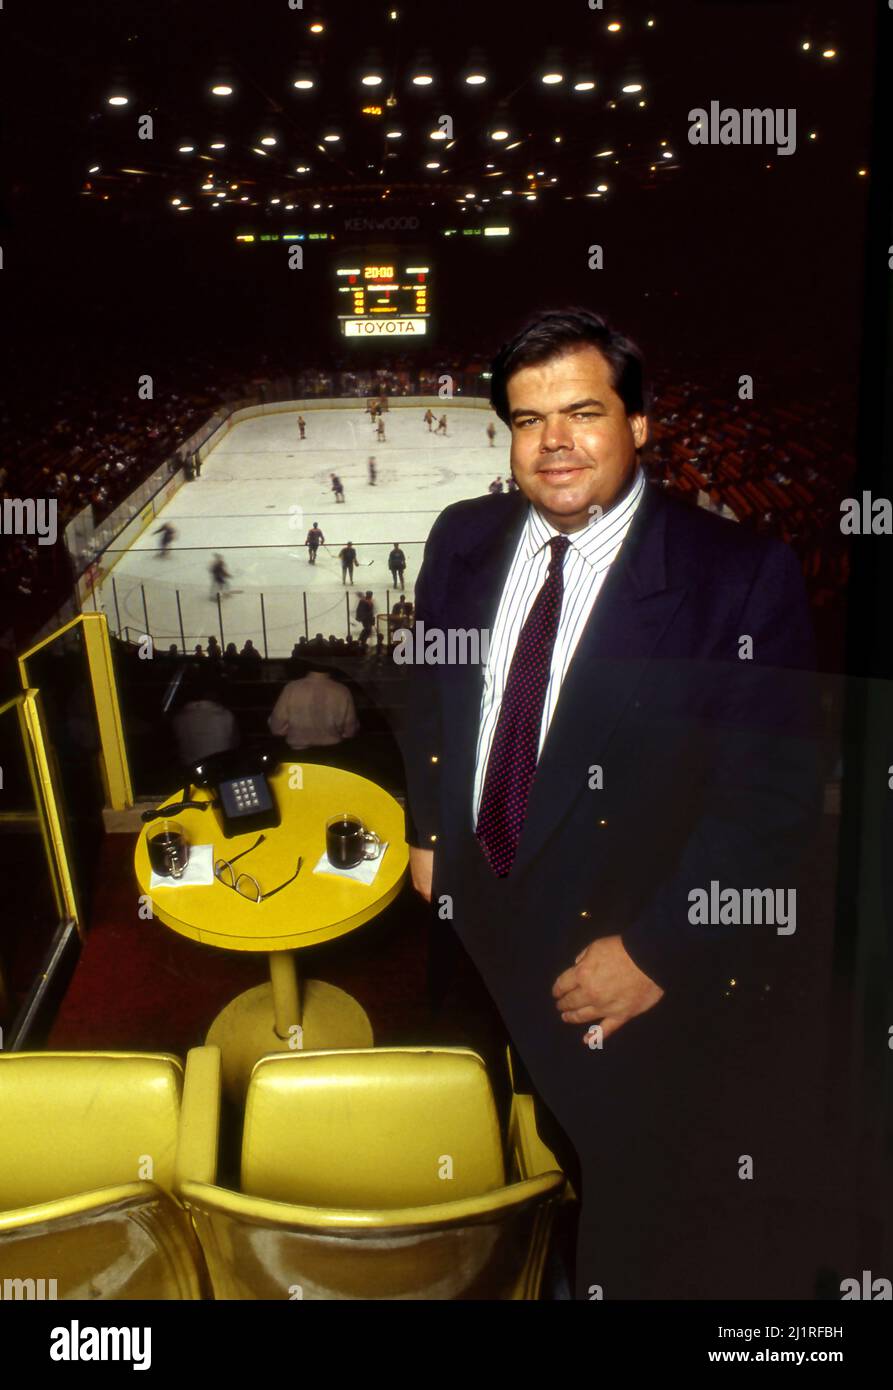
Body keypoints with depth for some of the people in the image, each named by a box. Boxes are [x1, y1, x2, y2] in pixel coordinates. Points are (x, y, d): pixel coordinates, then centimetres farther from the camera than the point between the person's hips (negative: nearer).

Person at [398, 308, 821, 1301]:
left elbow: (769, 799, -18)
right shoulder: (464, 540, 1)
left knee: (656, 1246, 15)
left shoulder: (739, 576, -16)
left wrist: (655, 952, -19)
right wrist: (427, 826, 9)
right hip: (478, 922, 5)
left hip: (657, 972, -4)